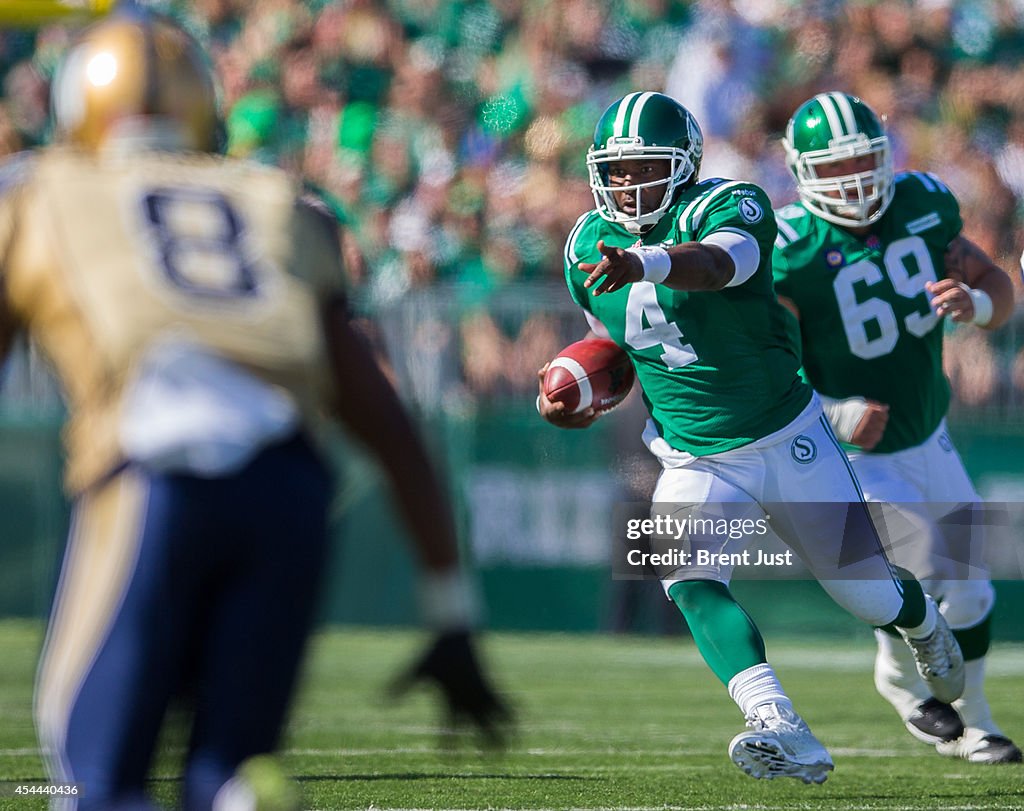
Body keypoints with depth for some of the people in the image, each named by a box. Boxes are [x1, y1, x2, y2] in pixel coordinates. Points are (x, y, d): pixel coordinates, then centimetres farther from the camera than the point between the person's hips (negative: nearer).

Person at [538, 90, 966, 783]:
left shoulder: (731, 207, -19)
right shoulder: (592, 246, -1)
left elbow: (715, 264, -45)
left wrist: (645, 264, -65)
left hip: (792, 444, -3)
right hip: (694, 463, 3)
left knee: (871, 596, 7)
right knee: (691, 582, -26)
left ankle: (921, 620, 46)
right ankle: (785, 733, -36)